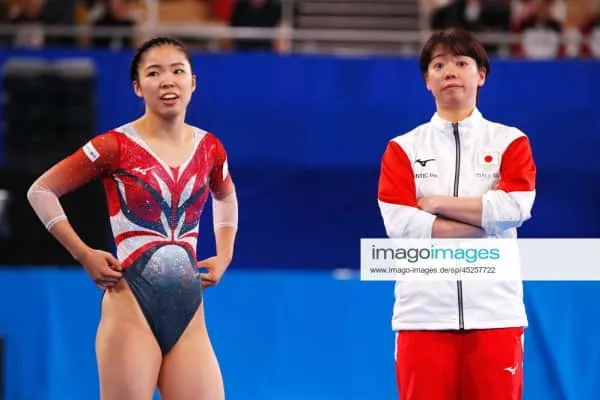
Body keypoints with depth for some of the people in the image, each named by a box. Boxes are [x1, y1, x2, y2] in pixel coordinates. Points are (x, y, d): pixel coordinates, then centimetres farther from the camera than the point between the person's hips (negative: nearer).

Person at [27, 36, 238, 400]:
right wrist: (83, 255, -4)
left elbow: (226, 197, 31)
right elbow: (42, 191, 1)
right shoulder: (117, 147, -5)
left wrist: (224, 256, 16)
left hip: (189, 310, 5)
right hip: (132, 305, -5)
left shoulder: (209, 149, 8)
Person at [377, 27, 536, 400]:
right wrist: (484, 222, -8)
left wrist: (437, 203, -6)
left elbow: (514, 208, -9)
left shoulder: (510, 142, 8)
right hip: (423, 313, 0)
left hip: (495, 313, 0)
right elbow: (399, 222, -6)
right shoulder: (403, 148, 8)